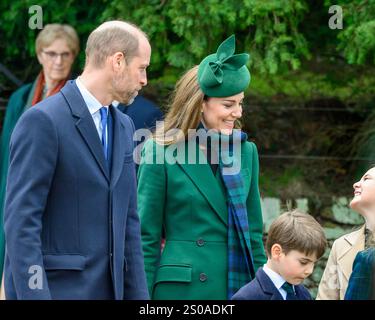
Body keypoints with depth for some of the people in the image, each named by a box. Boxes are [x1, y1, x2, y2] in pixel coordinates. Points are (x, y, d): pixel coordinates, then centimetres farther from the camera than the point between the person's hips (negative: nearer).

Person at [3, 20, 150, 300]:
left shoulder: (123, 126, 15)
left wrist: (138, 295, 12)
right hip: (55, 289, -8)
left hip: (108, 287, 8)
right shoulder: (42, 120, -10)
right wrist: (33, 296, -21)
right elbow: (20, 222, -15)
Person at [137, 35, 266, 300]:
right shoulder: (161, 153, -3)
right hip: (181, 288, -4)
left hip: (239, 287, 4)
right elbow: (147, 236, -2)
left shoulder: (246, 152, 11)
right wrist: (142, 295, -5)